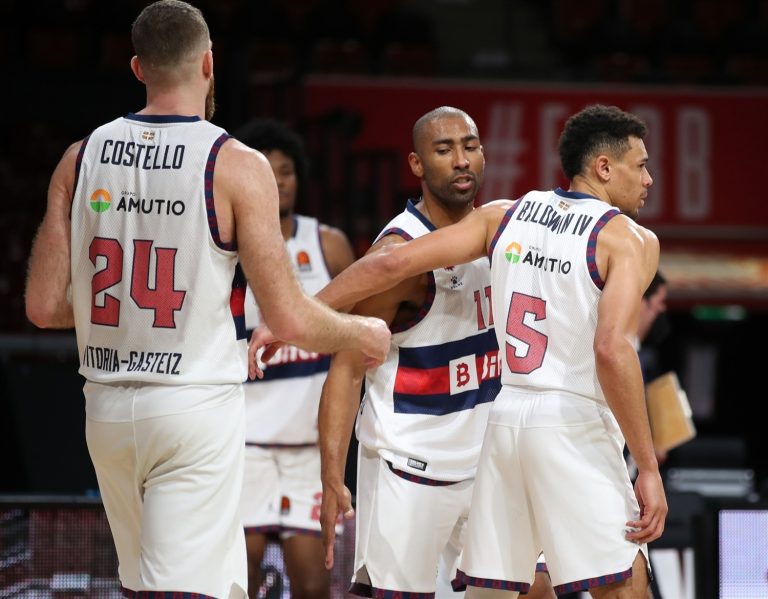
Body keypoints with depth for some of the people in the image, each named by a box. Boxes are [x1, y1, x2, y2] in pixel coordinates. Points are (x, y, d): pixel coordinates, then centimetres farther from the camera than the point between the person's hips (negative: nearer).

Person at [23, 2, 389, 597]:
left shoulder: (81, 159, 4)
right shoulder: (237, 167, -9)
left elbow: (44, 307, 4)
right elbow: (290, 321, -10)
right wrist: (364, 335, 9)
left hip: (108, 409, 6)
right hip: (196, 410, -5)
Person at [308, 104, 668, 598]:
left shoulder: (504, 216, 12)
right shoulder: (630, 238, -4)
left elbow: (393, 263, 4)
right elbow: (613, 348, -18)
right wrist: (649, 469, -17)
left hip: (506, 419, 6)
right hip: (574, 425, -6)